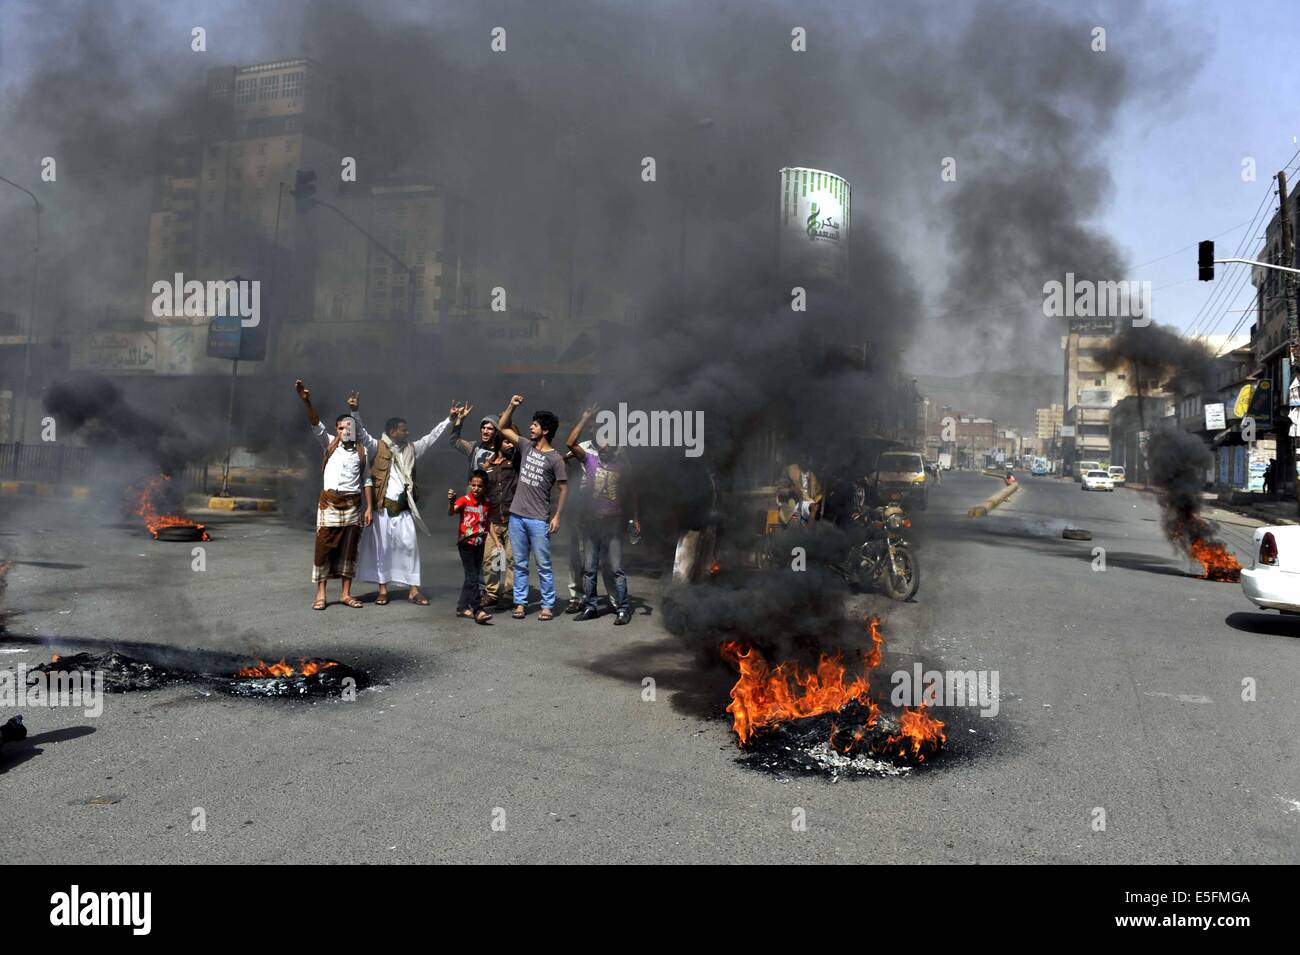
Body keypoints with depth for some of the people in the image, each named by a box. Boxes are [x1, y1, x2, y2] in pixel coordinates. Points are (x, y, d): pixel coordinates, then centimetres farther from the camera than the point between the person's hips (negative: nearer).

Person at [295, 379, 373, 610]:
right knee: (324, 547, -3)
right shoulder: (330, 444, 7)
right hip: (329, 503, -1)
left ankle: (347, 594, 12)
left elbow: (366, 481, 8)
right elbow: (316, 424, -8)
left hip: (352, 505, 1)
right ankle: (320, 594, 4)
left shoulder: (361, 452, 9)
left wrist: (369, 507, 1)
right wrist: (306, 401, -23)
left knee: (349, 549, 5)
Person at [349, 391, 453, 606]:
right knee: (381, 547, 2)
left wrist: (449, 419, 17)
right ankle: (382, 588, 11)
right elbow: (362, 433, -12)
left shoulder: (411, 449, 14)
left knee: (410, 546, 1)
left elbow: (432, 437, 18)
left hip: (404, 508, 4)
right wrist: (355, 411, -27)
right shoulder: (378, 448, 0)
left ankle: (413, 589, 6)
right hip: (383, 507, -4)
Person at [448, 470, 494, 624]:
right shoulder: (465, 500, -10)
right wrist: (451, 501, -47)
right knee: (472, 577, -9)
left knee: (473, 576, 12)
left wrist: (496, 540, 5)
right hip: (466, 543, -6)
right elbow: (451, 512, -26)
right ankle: (478, 610, -10)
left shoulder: (487, 504, 6)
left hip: (479, 544, 6)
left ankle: (462, 607, 23)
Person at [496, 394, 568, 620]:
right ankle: (520, 603, 17)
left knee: (543, 565, 0)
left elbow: (563, 488, -6)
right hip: (517, 516, 5)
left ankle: (548, 606, 7)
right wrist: (512, 406, 4)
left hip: (538, 520, -5)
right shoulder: (527, 447, 8)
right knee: (520, 564, 10)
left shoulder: (555, 459, -8)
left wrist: (557, 516, -10)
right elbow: (502, 428, 15)